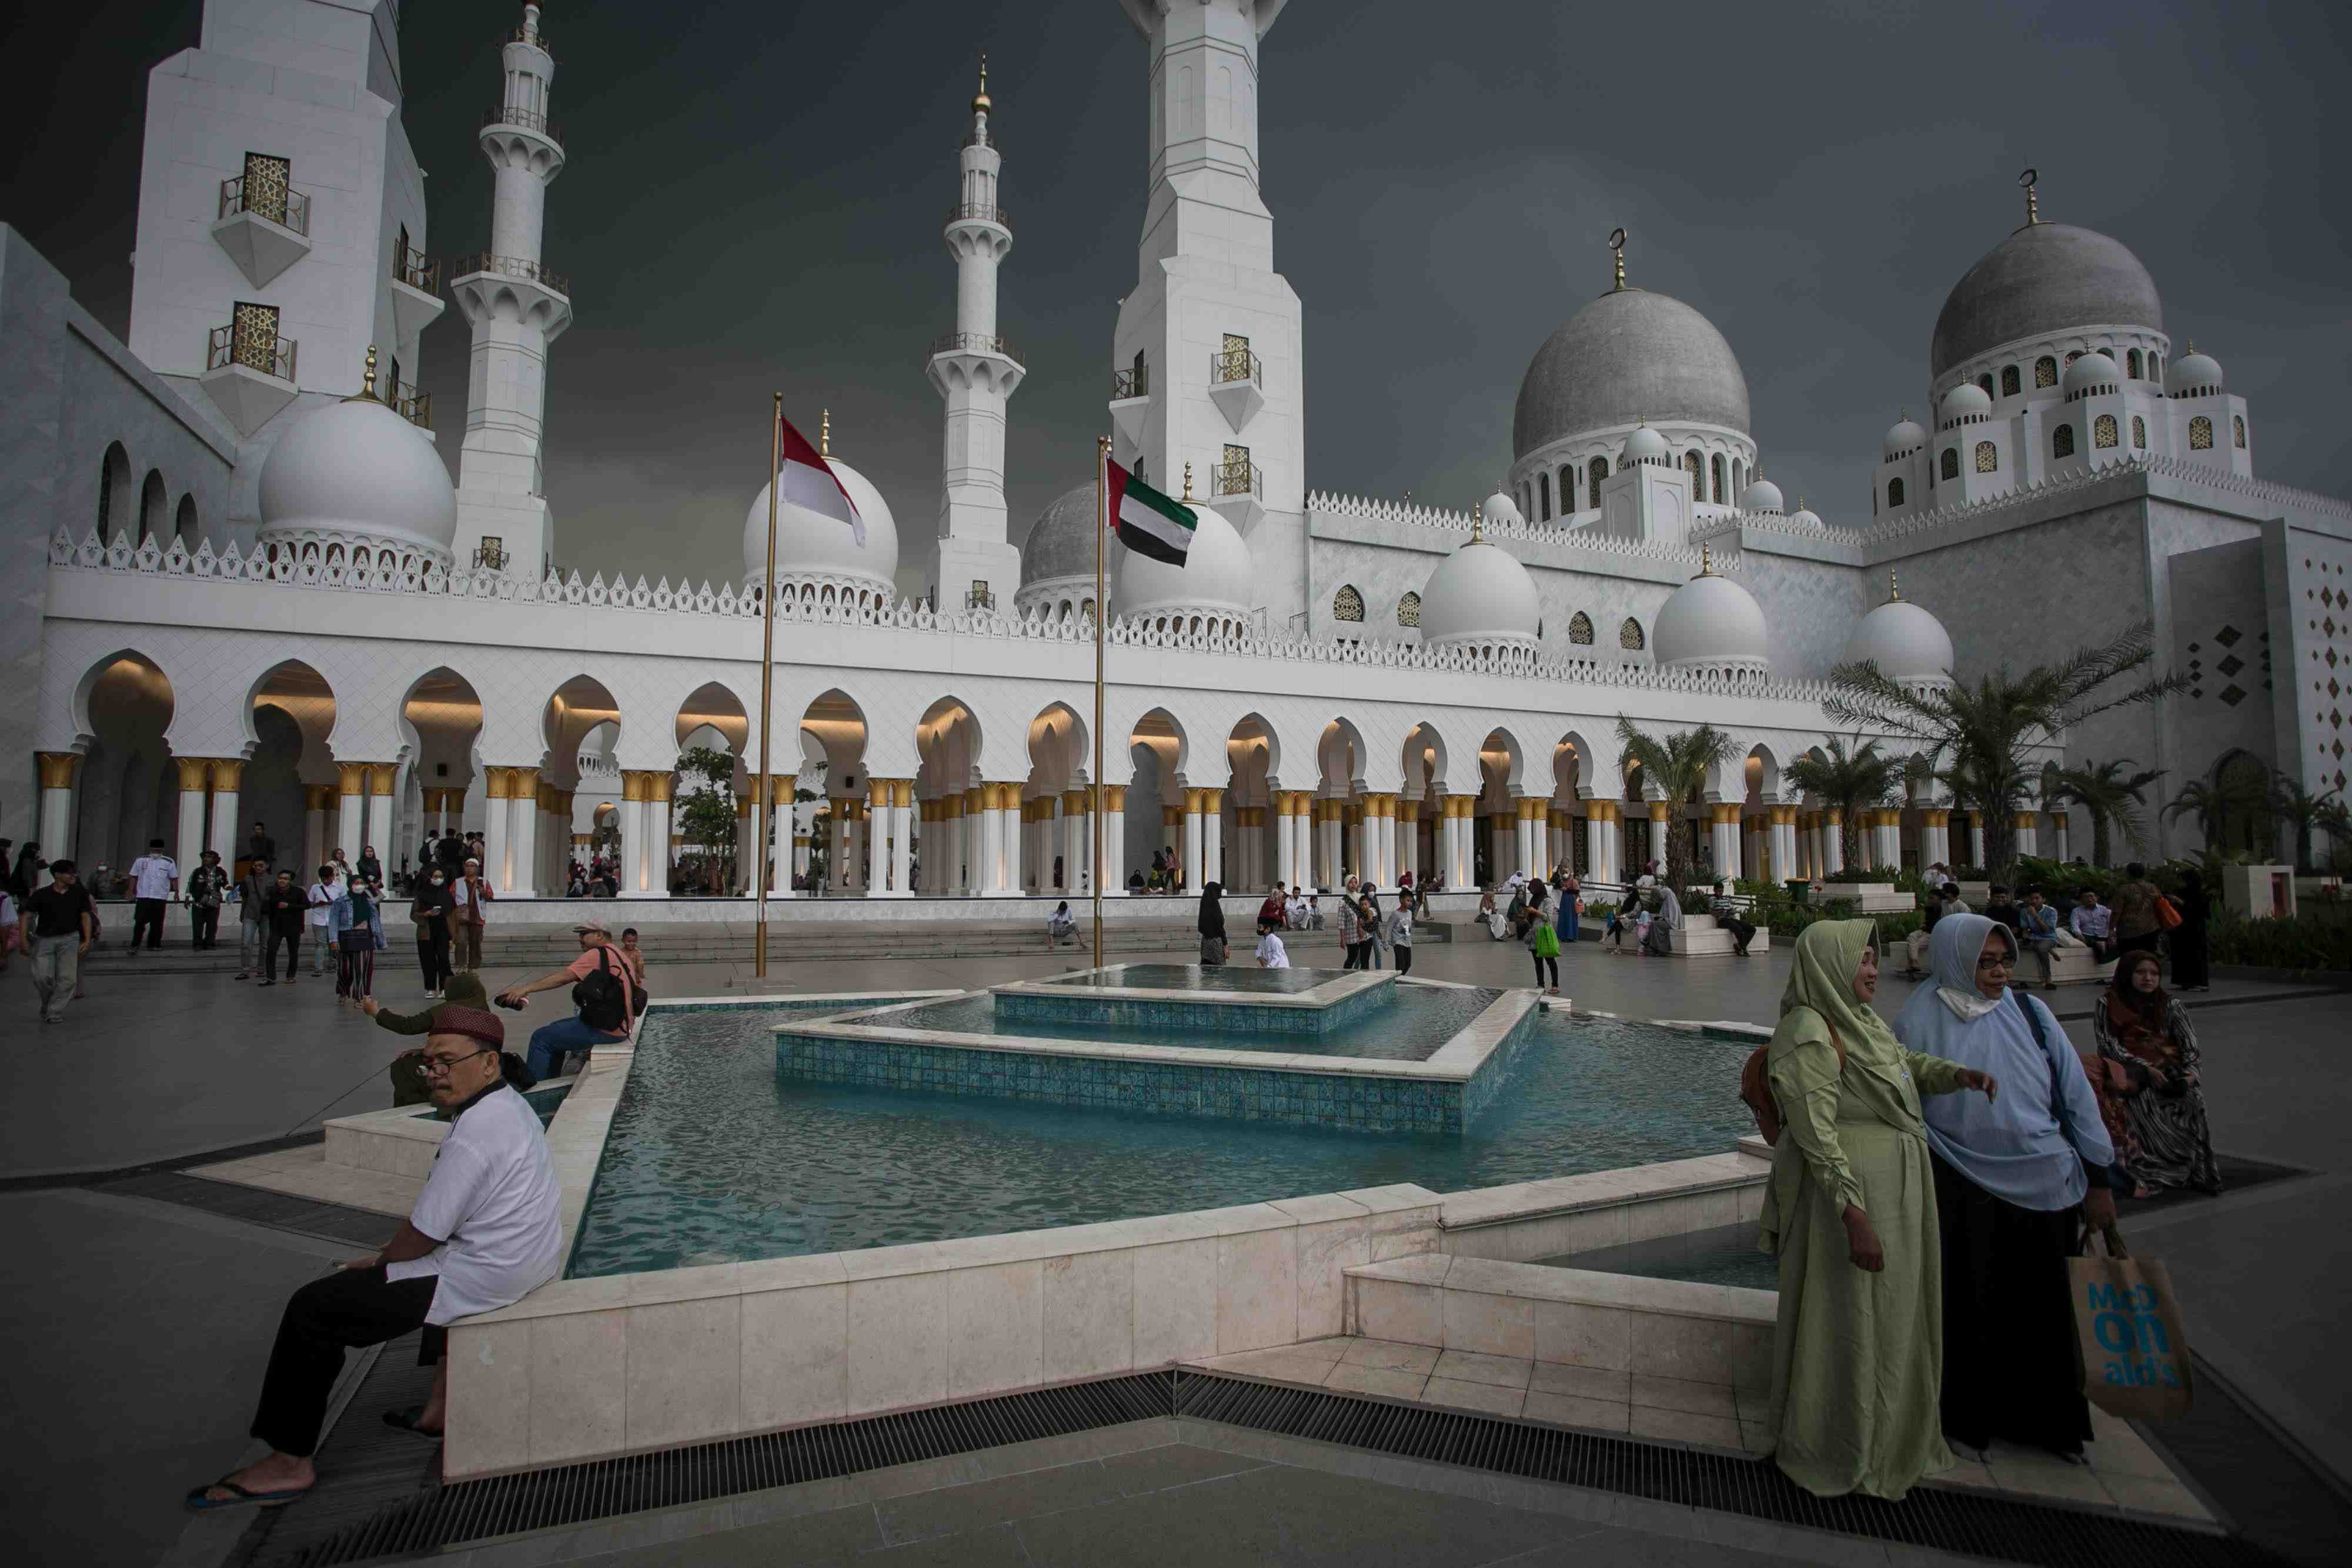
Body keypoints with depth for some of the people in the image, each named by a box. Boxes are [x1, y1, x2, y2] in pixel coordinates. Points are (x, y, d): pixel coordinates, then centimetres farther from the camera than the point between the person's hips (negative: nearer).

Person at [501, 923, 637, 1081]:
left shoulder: (597, 955, -13)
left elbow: (563, 977, -20)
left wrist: (525, 988, -20)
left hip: (605, 1030, -10)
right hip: (619, 1026, 10)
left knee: (541, 1038, -1)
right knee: (556, 1030, 25)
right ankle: (547, 1081, 29)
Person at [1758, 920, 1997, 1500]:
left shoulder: (1861, 1020, 7)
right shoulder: (1809, 1036, -23)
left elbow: (1908, 1064, 23)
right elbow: (1816, 1136, -25)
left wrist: (1961, 1074, 2)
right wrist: (1855, 1217, -27)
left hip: (1895, 1187, 10)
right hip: (1850, 1190, -10)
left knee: (1891, 1315, 23)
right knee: (1847, 1323, 5)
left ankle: (1890, 1428, 42)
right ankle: (1835, 1455, 23)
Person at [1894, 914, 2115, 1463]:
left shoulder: (2030, 1013, 0)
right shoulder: (1921, 1020, -7)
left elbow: (2075, 1094, 4)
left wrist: (2098, 1179, 4)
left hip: (2042, 1187, 3)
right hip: (1964, 1194, -3)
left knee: (2045, 1309, 14)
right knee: (1971, 1309, 8)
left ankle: (2045, 1420, 34)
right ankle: (1966, 1421, 27)